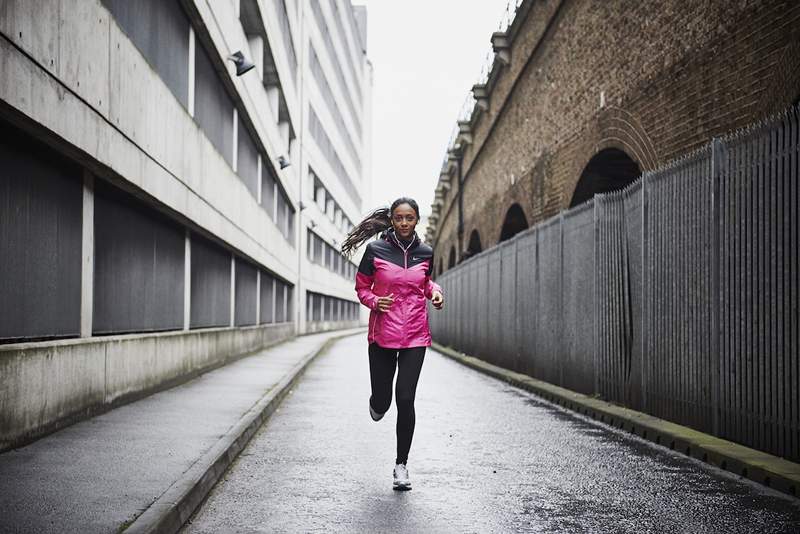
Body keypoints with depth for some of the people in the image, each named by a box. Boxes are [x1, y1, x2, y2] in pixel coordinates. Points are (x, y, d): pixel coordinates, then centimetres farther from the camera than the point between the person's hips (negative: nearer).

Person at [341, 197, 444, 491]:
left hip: (415, 336, 1)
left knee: (405, 399, -7)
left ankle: (401, 464, 10)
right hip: (382, 335, -1)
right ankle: (377, 402, 47)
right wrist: (374, 301, -14)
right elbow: (361, 287, 6)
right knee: (382, 401, 5)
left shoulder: (425, 253, 3)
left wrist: (435, 291, 2)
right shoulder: (376, 250, -4)